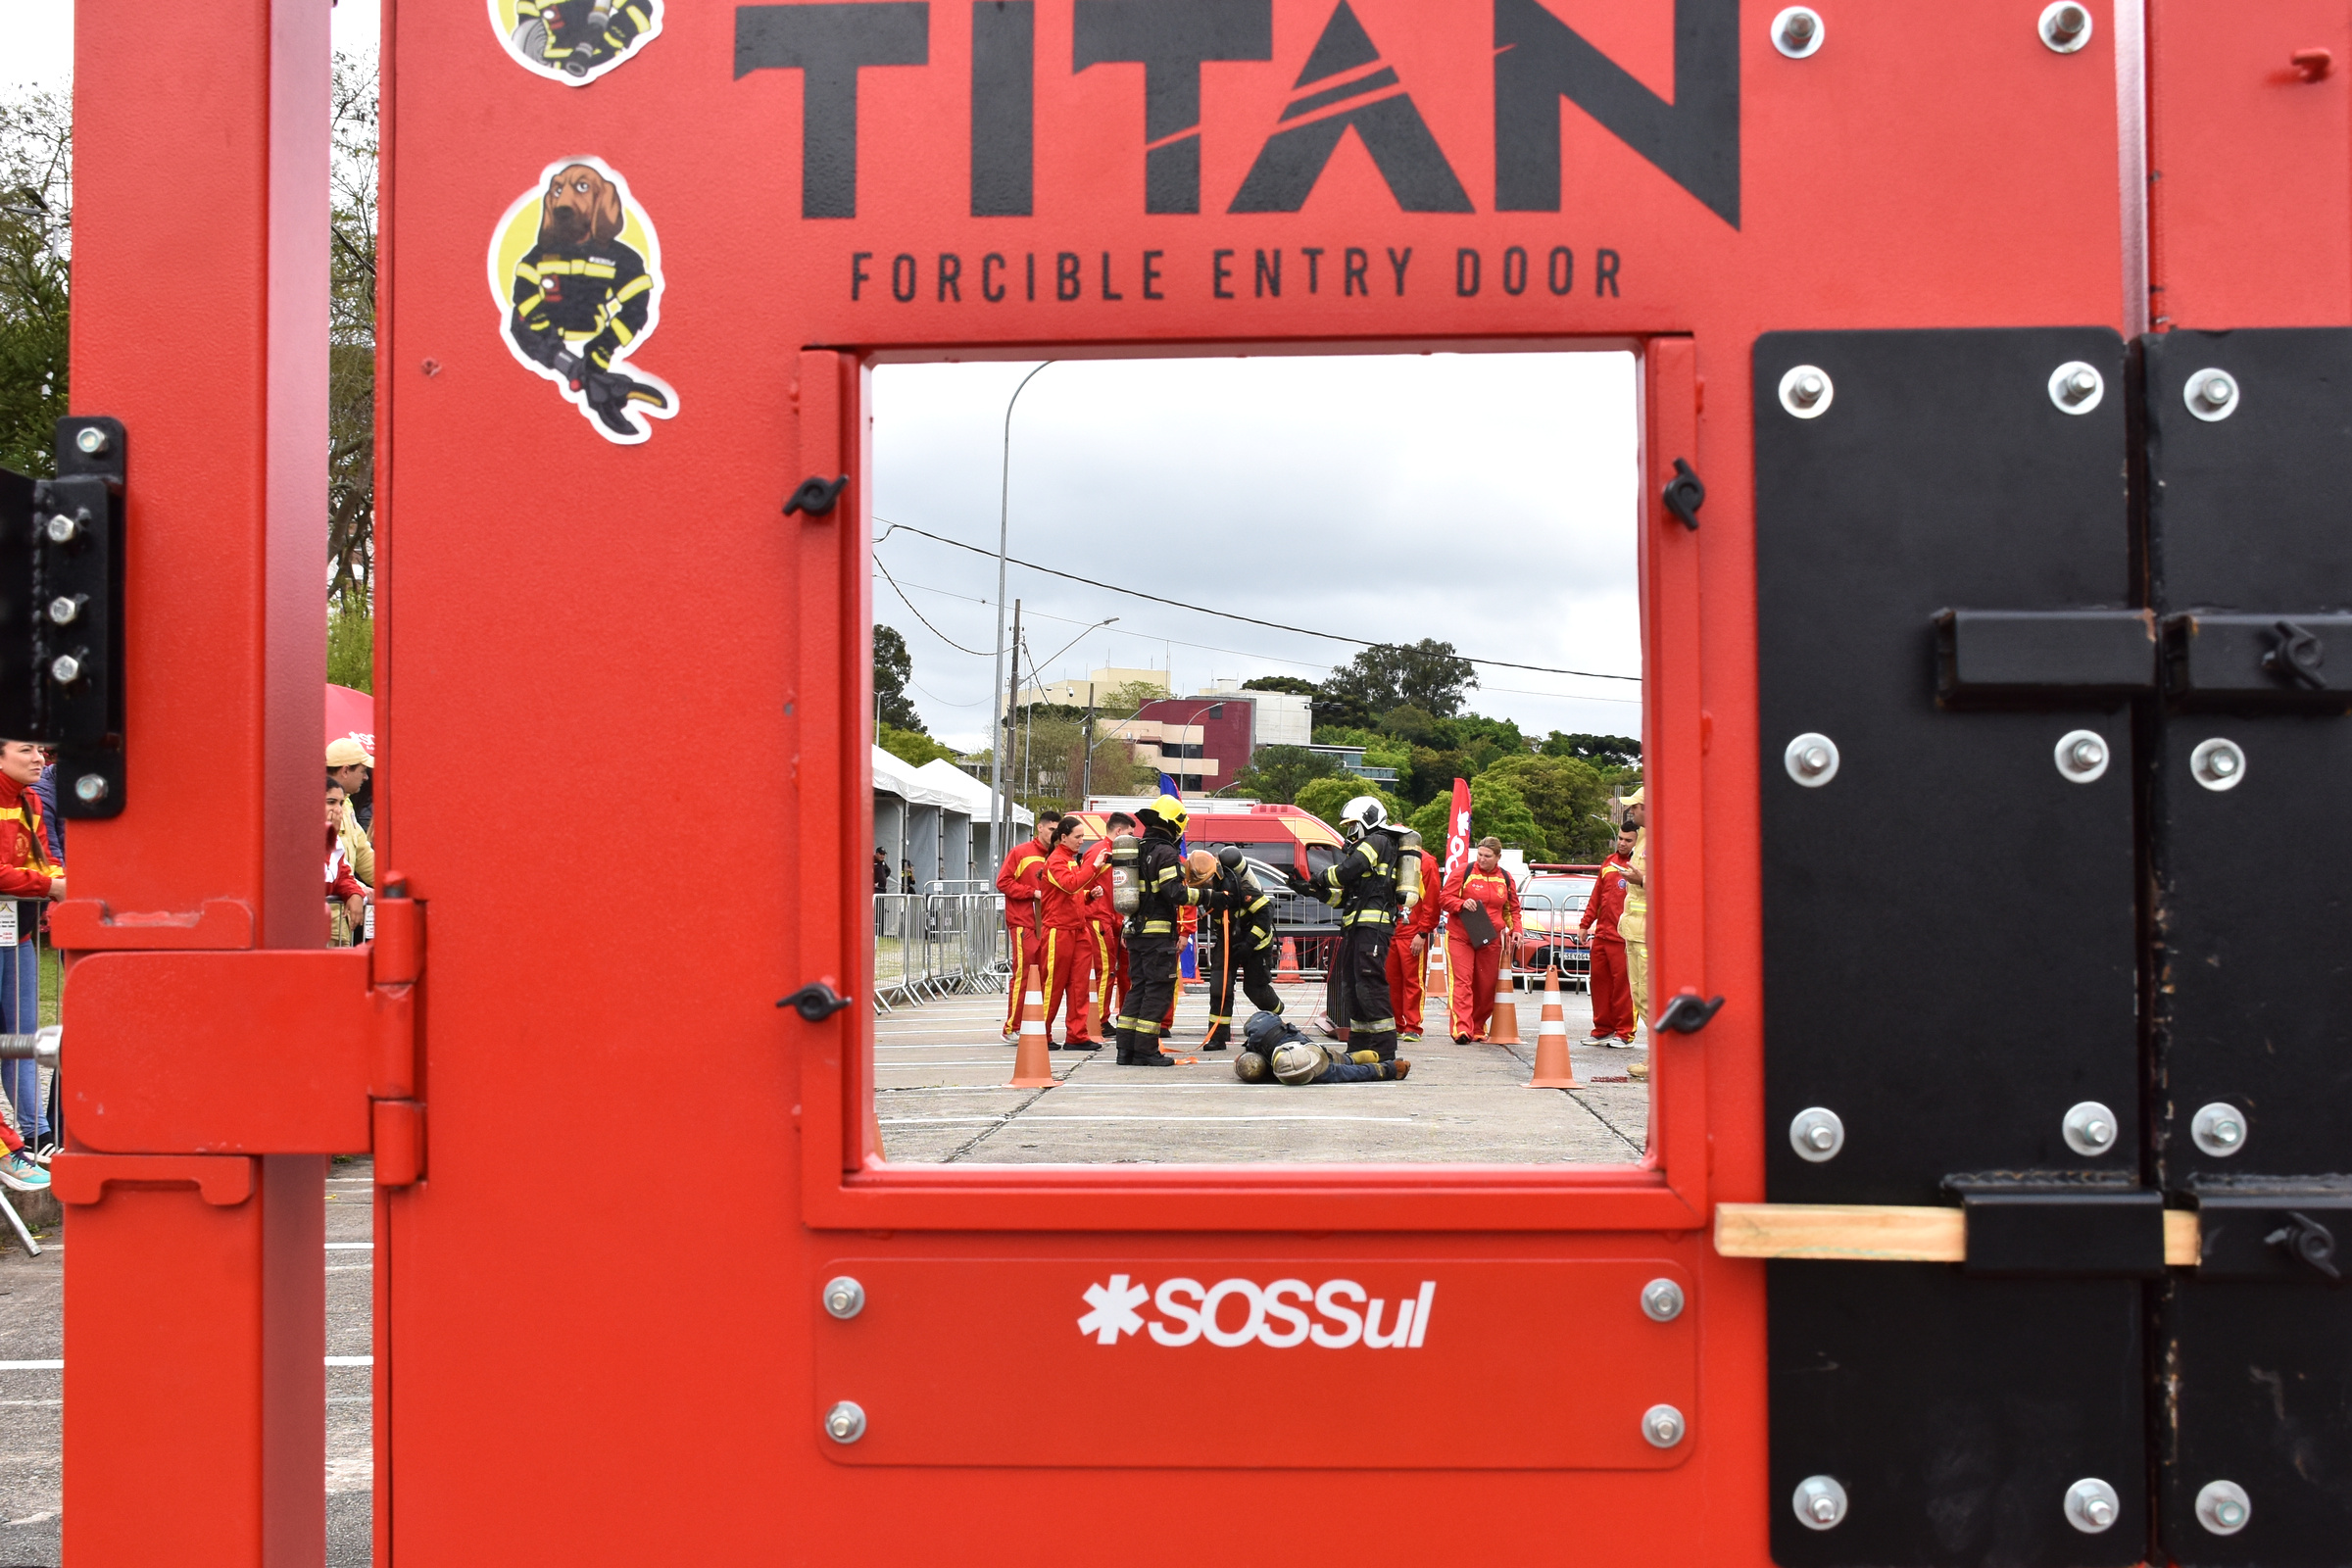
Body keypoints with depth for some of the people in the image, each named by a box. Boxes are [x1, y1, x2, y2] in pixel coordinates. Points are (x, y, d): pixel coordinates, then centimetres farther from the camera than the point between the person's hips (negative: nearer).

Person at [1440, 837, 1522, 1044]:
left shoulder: (1505, 879, 10)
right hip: (1460, 937, -4)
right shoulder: (1465, 872, -1)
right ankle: (1461, 1028, -21)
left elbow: (1513, 908, 21)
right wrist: (1462, 904, -18)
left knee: (1486, 985, 7)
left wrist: (1515, 929, 5)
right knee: (1461, 981, -14)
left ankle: (1478, 1028, 20)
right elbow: (1444, 897, 1)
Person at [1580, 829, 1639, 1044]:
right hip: (1601, 934, 7)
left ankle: (1624, 1034, 2)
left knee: (1623, 985, -5)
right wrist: (1585, 924, 19)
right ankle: (1602, 1030, 18)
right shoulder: (1608, 863, 17)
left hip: (1623, 937, -7)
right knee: (1599, 981, 9)